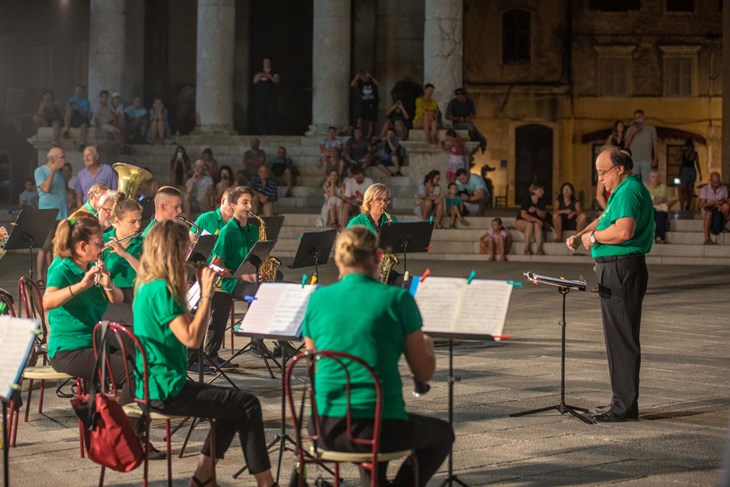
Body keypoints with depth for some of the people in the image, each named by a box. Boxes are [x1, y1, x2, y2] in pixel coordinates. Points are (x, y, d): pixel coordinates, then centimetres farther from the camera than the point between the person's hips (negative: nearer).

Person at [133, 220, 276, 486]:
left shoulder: (146, 285, 10)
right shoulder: (160, 288, -19)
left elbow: (184, 328, 17)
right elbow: (191, 339, -25)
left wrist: (204, 290, 9)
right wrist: (206, 294, -19)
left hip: (153, 385, 10)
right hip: (165, 390, -10)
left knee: (233, 404, 19)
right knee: (247, 404, -6)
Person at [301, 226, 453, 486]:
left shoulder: (318, 299, 3)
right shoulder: (396, 299, -7)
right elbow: (424, 373, -1)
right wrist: (427, 343, 19)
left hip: (325, 429, 4)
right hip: (381, 427, -4)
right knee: (442, 433, 26)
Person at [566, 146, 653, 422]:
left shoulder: (628, 192, -16)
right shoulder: (623, 191, 19)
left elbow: (624, 231, -29)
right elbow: (605, 220, 27)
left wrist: (593, 237, -14)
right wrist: (580, 235, 11)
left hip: (622, 270, -11)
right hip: (616, 269, 11)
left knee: (622, 338, -8)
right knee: (618, 337, 15)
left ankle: (625, 407, -5)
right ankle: (622, 401, 22)